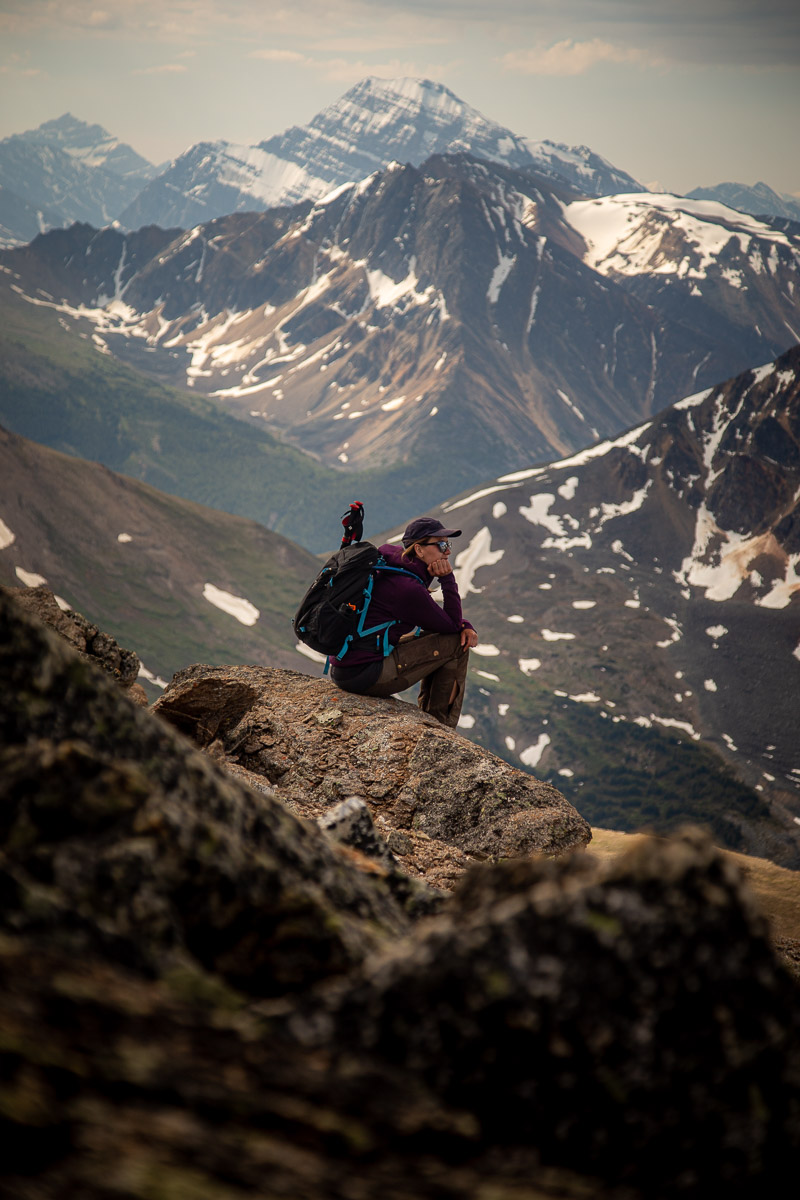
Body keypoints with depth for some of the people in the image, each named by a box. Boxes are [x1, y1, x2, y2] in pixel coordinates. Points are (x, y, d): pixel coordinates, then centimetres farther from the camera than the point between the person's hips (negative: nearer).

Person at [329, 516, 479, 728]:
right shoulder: (408, 589, -21)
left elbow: (441, 616, 19)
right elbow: (451, 625, -10)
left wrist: (464, 625, 2)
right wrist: (448, 578, -11)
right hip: (364, 674, -10)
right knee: (456, 644, -5)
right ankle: (441, 727, 7)